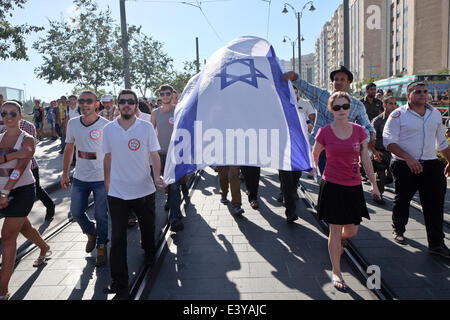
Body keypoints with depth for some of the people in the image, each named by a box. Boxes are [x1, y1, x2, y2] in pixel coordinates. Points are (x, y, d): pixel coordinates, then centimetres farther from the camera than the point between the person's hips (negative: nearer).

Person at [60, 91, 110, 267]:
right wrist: (65, 174, 14)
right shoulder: (73, 123, 3)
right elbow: (69, 149, 14)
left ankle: (102, 246, 24)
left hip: (101, 178, -4)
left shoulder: (105, 125, -11)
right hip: (80, 178, 4)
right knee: (76, 212, 9)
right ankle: (91, 232, 40)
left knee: (101, 215, 2)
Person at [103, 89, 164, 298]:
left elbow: (154, 156, -2)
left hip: (144, 190, 0)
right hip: (117, 192, 1)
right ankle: (119, 283, 9)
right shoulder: (108, 129, 1)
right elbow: (108, 158, 10)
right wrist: (106, 183, 12)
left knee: (148, 228, 20)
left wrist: (157, 177, -18)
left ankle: (150, 255, 51)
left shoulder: (146, 128, -5)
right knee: (117, 238, -1)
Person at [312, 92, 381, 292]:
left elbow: (365, 159, 6)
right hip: (332, 186, -3)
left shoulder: (358, 130, 1)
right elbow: (315, 154, 10)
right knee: (335, 230, 1)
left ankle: (338, 240, 48)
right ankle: (336, 273, 18)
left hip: (353, 187, 3)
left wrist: (374, 184, 8)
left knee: (352, 231, 11)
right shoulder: (324, 132, -6)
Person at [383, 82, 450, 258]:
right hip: (404, 166, -4)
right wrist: (408, 158, -21)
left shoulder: (435, 114, 14)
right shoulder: (398, 115, -4)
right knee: (402, 200, 7)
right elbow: (389, 141, -11)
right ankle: (398, 229, 32)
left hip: (431, 164, 4)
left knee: (435, 203, 0)